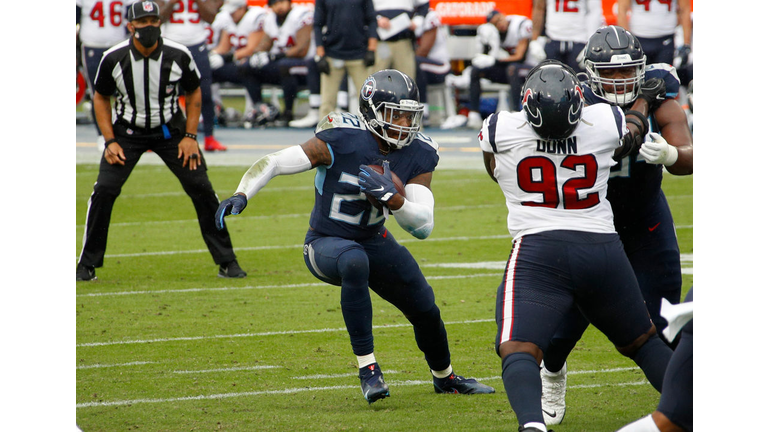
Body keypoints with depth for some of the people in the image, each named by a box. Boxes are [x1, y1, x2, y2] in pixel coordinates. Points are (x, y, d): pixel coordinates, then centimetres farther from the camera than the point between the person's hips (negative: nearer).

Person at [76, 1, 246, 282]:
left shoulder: (178, 56, -16)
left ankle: (226, 261, 6)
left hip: (170, 131, 0)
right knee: (104, 190, -14)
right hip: (127, 132, 0)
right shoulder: (113, 59, -17)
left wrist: (190, 136, -6)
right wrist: (110, 141, -9)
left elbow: (194, 92, 1)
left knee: (201, 189, -7)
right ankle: (87, 264, 0)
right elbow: (101, 98, 0)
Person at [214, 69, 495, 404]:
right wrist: (241, 196, -42)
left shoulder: (418, 155, -11)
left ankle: (444, 376, 46)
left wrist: (392, 197, -35)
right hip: (326, 244, -6)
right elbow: (273, 163, -25)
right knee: (355, 262, -39)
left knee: (426, 311, 12)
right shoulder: (342, 141, -26)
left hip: (374, 242, 6)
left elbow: (423, 226, -17)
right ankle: (368, 369, -29)